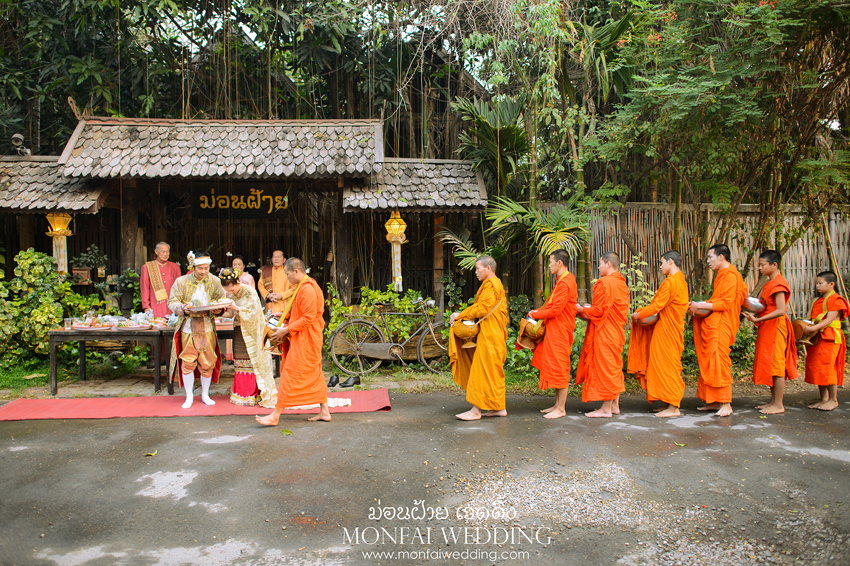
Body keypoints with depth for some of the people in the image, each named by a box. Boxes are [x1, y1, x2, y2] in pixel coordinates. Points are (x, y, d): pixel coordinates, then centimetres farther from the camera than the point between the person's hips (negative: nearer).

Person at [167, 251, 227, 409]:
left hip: (207, 327, 1)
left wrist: (218, 310, -18)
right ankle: (189, 396, 16)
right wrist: (183, 308, -23)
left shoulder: (214, 281, 1)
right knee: (187, 362, 1)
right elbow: (172, 302, -3)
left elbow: (222, 300, 4)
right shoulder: (181, 282, -4)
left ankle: (205, 394, 23)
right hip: (187, 327, -1)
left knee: (208, 362, 5)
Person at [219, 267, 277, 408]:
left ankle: (254, 394, 2)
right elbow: (230, 313, 8)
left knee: (252, 361, -5)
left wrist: (236, 308, -24)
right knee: (239, 361, 6)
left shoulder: (249, 292, -14)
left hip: (250, 331, -6)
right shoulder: (230, 294, 6)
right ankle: (242, 393, 13)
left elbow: (253, 312, -17)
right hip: (238, 331, 6)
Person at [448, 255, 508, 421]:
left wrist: (460, 315, -12)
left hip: (490, 336, -10)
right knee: (494, 372, 12)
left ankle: (476, 410, -4)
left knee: (482, 371, -7)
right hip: (493, 334, 10)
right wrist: (461, 315, 7)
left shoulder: (491, 284, -13)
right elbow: (479, 306, 18)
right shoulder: (494, 283, 19)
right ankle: (499, 407, 16)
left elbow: (481, 309, -20)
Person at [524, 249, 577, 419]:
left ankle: (561, 409, 1)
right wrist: (538, 311, 7)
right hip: (554, 329, 10)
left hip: (560, 330, -10)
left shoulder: (565, 283, -18)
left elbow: (555, 310, -22)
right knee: (555, 367, 13)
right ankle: (558, 404, 21)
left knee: (559, 367, -5)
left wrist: (536, 314, -10)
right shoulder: (565, 280, 16)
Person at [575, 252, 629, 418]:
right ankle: (615, 405, 19)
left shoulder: (604, 282, -16)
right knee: (615, 367, 13)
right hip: (617, 332, 9)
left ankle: (606, 408, 0)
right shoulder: (622, 283, 12)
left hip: (604, 332, -9)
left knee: (604, 368, -4)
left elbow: (598, 311, -20)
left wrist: (581, 309, -4)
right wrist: (589, 309, 16)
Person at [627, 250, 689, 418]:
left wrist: (638, 315, -6)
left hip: (666, 329, -10)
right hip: (674, 327, 10)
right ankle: (670, 403, 19)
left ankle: (673, 408, -1)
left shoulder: (670, 282, -18)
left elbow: (657, 306, -20)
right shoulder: (681, 281, 13)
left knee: (666, 366, -5)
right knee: (670, 365, 14)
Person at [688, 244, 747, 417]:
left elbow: (725, 303, -19)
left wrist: (700, 306, -15)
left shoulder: (730, 275, -12)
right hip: (713, 325, 10)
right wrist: (700, 307, 10)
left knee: (719, 363, -9)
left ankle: (726, 404, -6)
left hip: (721, 325, -10)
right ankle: (714, 401, 14)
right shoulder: (722, 274, 20)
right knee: (710, 363, 9)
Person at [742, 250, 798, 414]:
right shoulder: (770, 283, 15)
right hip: (767, 328, 10)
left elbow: (780, 311, -23)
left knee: (776, 364, -6)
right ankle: (773, 401, 19)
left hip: (776, 327, -10)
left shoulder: (778, 283, -15)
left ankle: (778, 405, 0)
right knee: (769, 364, 12)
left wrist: (758, 320, -26)